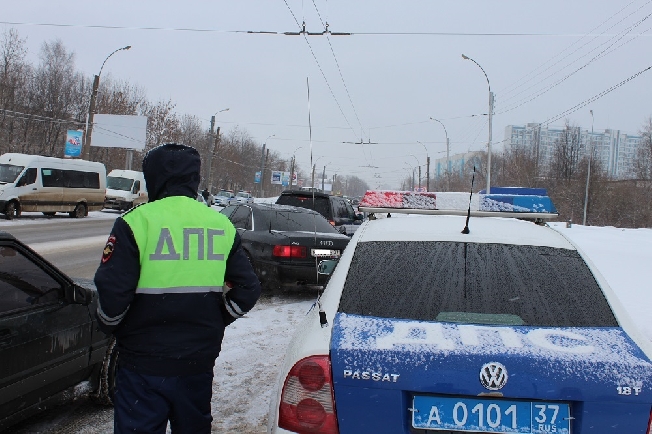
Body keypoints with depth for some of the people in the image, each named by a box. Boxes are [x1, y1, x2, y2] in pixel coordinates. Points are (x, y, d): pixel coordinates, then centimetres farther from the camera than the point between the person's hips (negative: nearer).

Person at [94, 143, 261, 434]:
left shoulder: (137, 222, -12)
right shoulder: (221, 226, 2)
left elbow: (112, 291, -16)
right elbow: (247, 290, 3)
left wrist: (110, 325, 4)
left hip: (144, 364, -4)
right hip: (200, 363, 4)